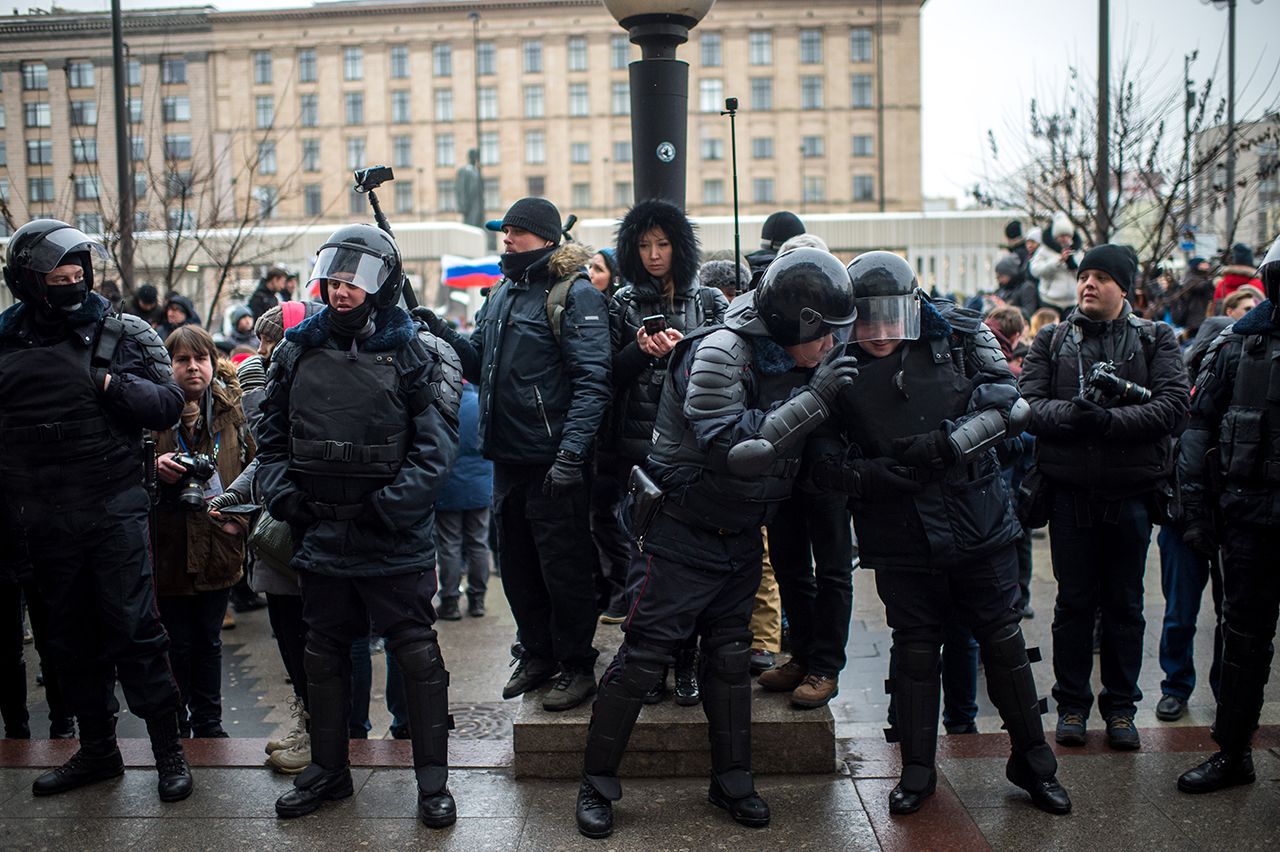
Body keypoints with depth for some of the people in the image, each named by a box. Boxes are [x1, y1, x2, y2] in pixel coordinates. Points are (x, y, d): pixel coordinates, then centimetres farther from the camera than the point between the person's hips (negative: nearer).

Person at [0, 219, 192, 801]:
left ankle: (169, 750, 9)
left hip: (114, 509, -3)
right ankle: (97, 748, 28)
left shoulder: (123, 333, 0)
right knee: (70, 636, 13)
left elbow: (169, 404, -2)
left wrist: (116, 386, -18)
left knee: (134, 628, -2)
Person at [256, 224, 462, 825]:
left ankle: (433, 779, 15)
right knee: (324, 654, 17)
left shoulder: (416, 353, -5)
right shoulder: (298, 351, 8)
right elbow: (273, 436, 14)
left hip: (395, 541, -5)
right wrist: (282, 494, -1)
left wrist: (387, 507, -18)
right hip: (319, 537, 5)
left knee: (416, 655, 1)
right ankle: (327, 769, 34)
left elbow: (435, 447, -11)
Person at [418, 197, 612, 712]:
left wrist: (571, 452, -26)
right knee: (516, 564, 17)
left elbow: (592, 380, -18)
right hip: (507, 458, 8)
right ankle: (538, 653, 33)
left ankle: (577, 665, 17)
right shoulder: (503, 294, 15)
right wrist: (440, 333, -2)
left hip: (553, 459, -8)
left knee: (563, 567, 2)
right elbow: (478, 363, 16)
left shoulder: (575, 294, -10)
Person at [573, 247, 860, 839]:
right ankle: (597, 783, 13)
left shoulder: (784, 361, 4)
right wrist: (814, 399, -29)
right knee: (644, 656, -1)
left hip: (739, 537, 8)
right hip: (683, 534, -7)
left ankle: (732, 782, 26)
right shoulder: (719, 353, -22)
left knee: (730, 656, 14)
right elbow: (734, 450, -32)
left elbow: (796, 452, 15)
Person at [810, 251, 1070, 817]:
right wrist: (869, 476, -21)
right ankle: (917, 769, 25)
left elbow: (1009, 406, -9)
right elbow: (820, 457, -4)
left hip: (978, 520, 0)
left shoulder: (958, 338, -4)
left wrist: (946, 444, -21)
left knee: (1002, 641, 10)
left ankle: (1032, 760, 28)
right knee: (914, 648, 9)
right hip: (899, 533, 0)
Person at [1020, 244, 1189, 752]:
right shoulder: (1050, 341, 7)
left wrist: (1108, 420, -21)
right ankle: (1071, 704, 22)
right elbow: (1029, 405, -5)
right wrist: (1069, 412, -24)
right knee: (1074, 601, 8)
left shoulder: (1155, 340, 4)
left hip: (1131, 491, 0)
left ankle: (1120, 705, 24)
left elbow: (1174, 406, -10)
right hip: (1070, 491, 0)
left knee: (1125, 604, 10)